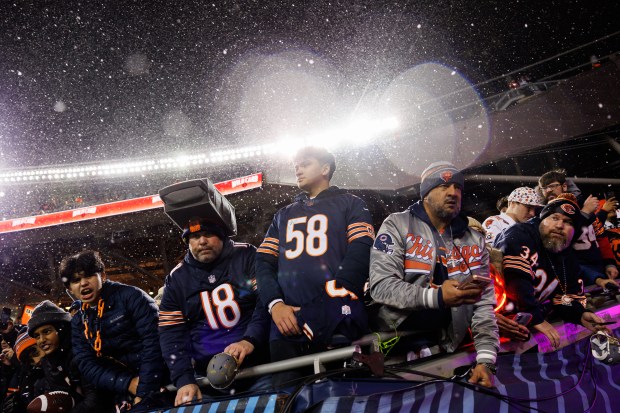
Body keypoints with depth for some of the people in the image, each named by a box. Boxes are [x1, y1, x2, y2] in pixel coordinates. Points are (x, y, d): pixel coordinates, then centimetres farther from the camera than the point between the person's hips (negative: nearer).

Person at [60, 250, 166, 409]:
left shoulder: (129, 296, -7)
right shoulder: (78, 323, 9)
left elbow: (153, 340, -15)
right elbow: (87, 365, -1)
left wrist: (144, 391, -19)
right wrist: (129, 384, -15)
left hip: (159, 378, -4)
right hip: (124, 391, 5)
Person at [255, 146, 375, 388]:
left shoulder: (350, 205, 15)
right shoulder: (283, 216, 29)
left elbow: (360, 253, -1)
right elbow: (264, 262, 17)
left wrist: (336, 300, -14)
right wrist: (274, 303, -2)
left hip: (338, 322, -3)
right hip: (287, 323, 4)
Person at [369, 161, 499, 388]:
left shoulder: (475, 240, 11)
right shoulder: (397, 225, -3)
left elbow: (484, 302, 5)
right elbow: (381, 286, -13)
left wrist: (486, 359, -7)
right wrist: (437, 297, -24)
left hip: (444, 351, 4)